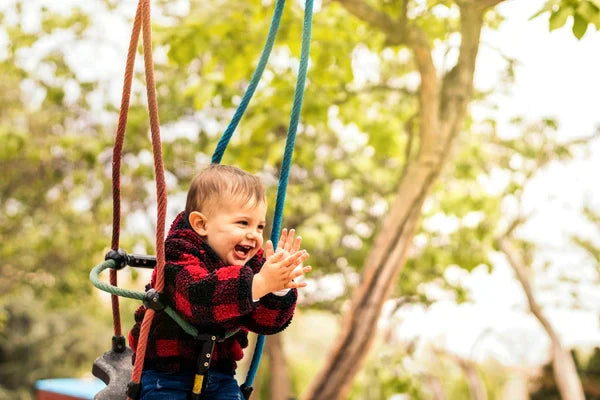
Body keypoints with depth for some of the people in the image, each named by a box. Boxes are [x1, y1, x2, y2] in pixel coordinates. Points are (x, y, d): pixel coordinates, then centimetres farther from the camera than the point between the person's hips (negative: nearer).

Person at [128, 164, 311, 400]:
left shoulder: (253, 263, 1)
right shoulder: (179, 258, -19)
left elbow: (268, 322, -7)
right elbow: (198, 297, -41)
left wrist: (279, 288, -28)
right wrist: (258, 284, -50)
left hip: (219, 373, 5)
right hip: (165, 372, -5)